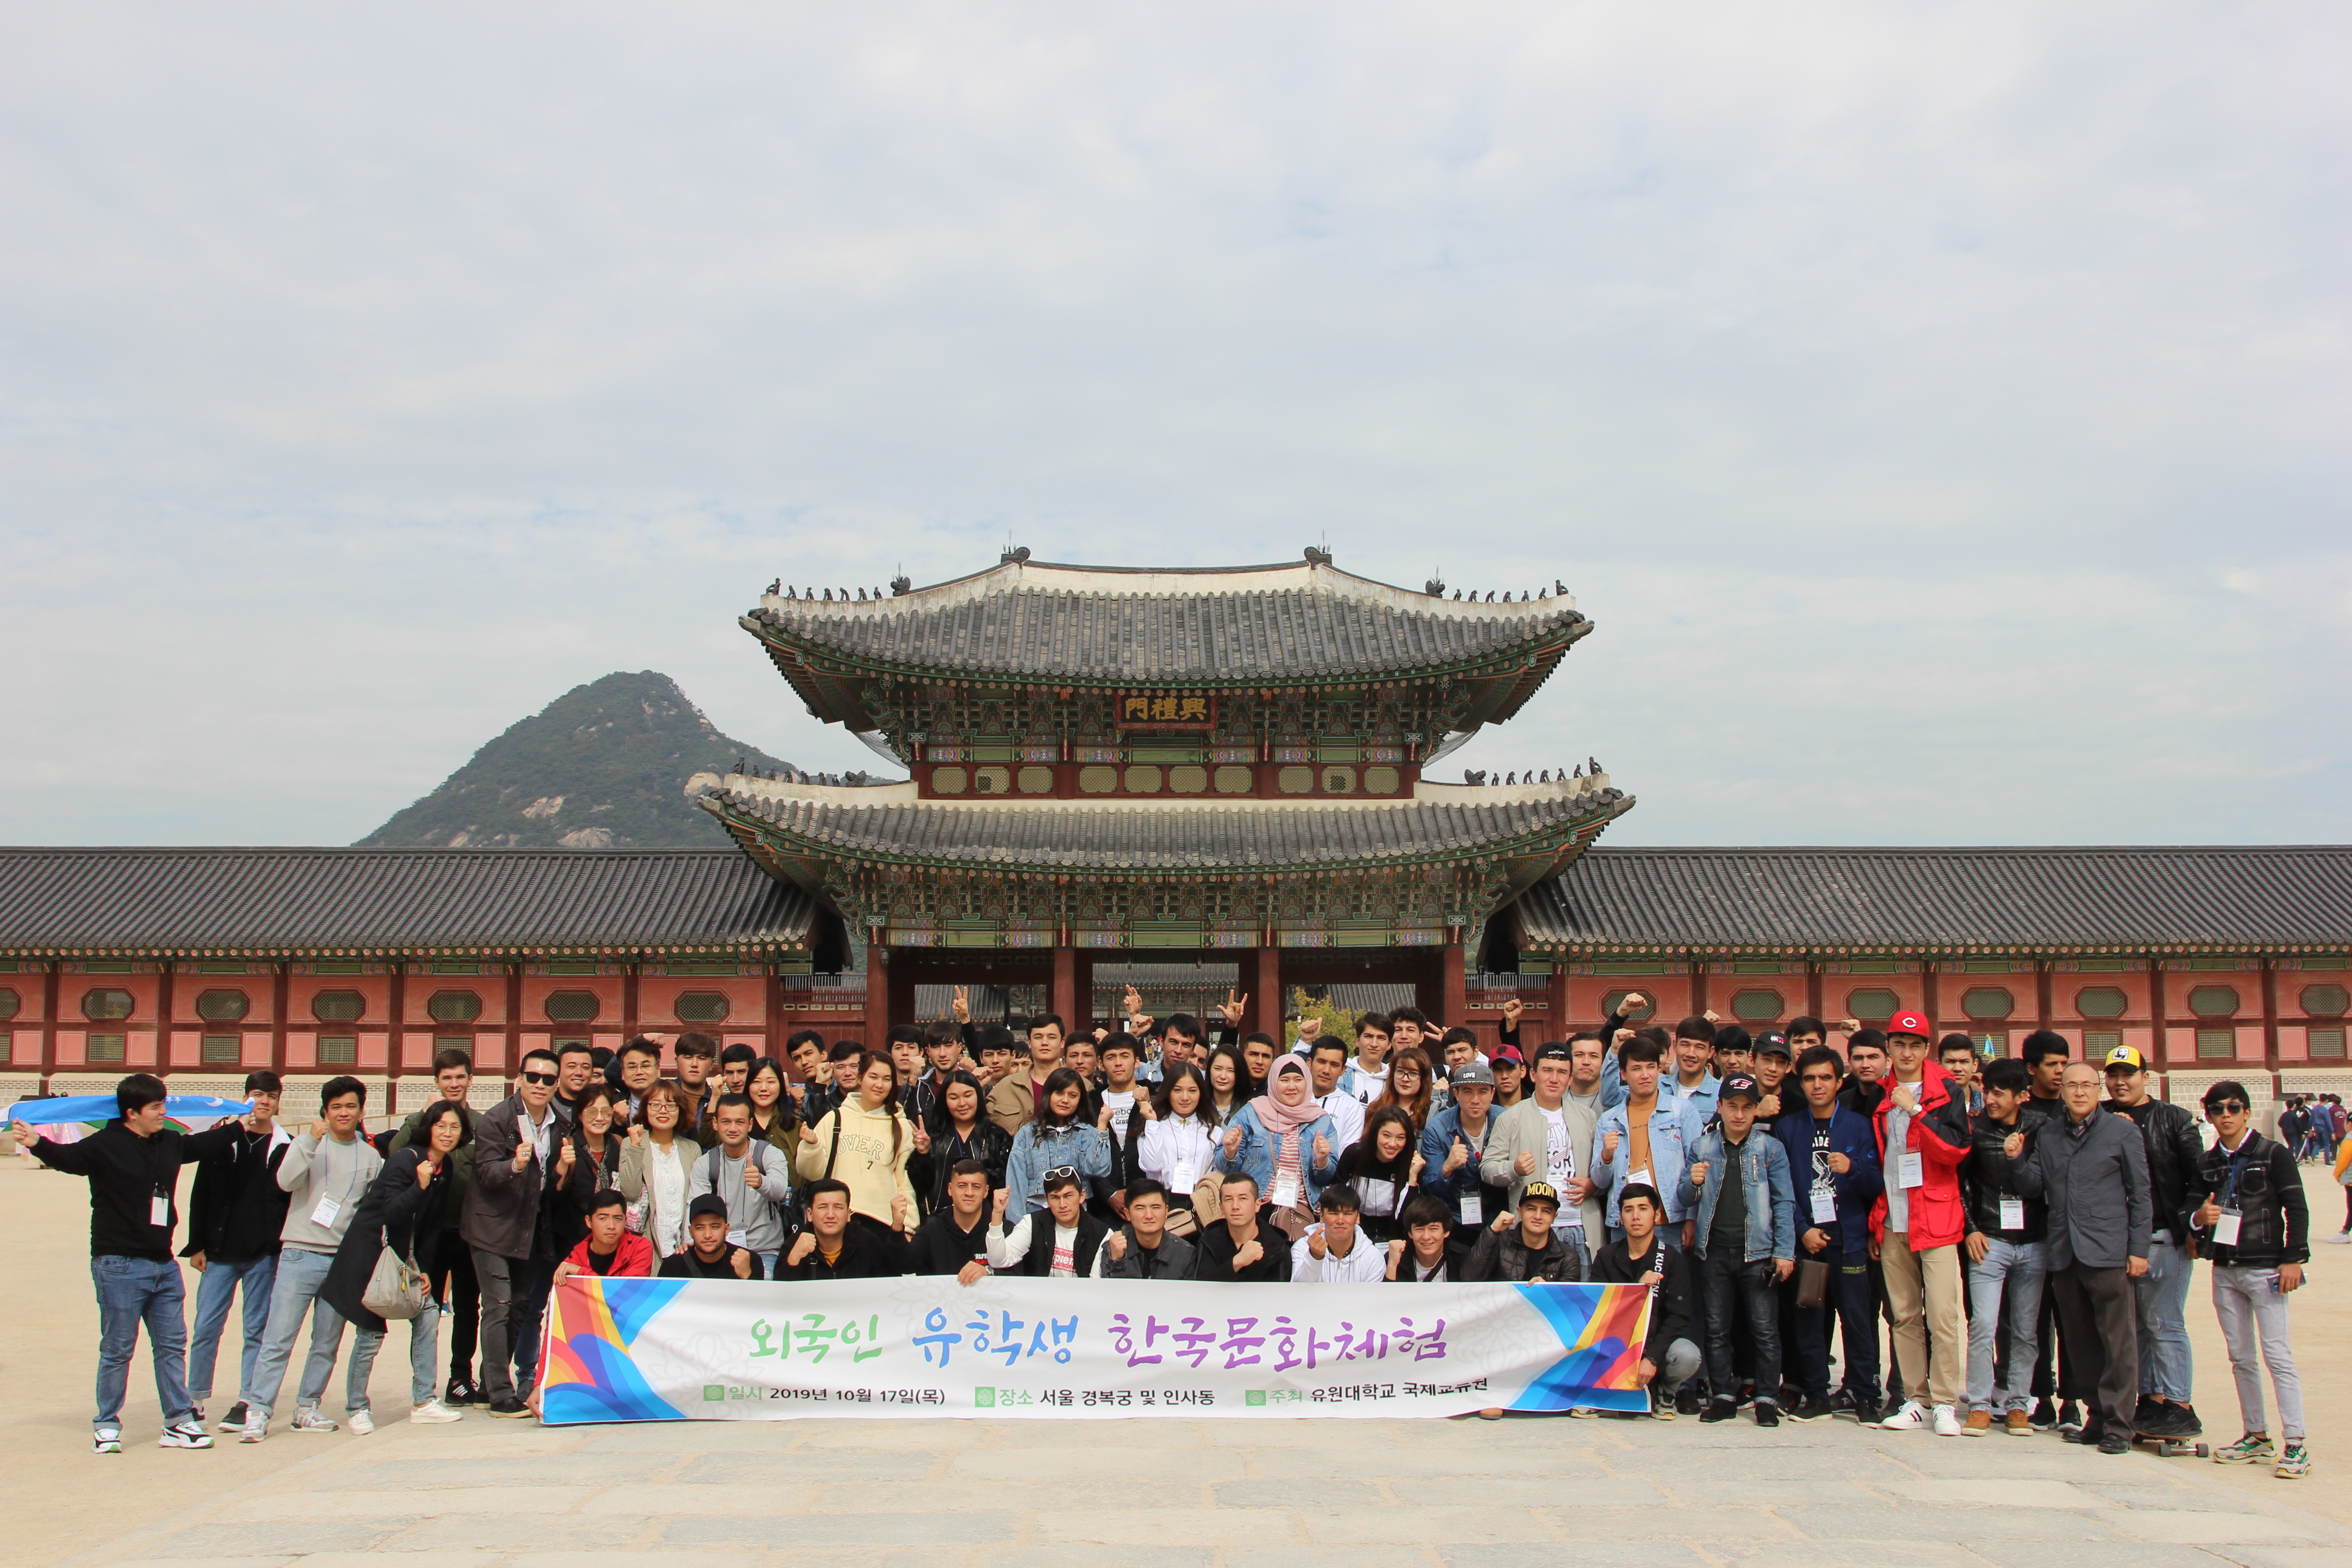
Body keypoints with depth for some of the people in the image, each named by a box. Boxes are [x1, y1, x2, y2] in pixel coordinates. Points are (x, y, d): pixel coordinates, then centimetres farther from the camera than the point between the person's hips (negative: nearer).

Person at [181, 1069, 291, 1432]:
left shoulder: (286, 1147, 2)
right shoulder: (221, 1141, 4)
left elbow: (292, 1202, 3)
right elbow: (201, 1195, 6)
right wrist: (196, 1246, 1)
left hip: (263, 1255, -1)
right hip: (219, 1252, 1)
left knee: (257, 1331, 4)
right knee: (206, 1328, 3)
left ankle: (247, 1403, 12)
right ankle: (195, 1400, 16)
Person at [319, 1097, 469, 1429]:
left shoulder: (447, 1167, 4)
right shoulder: (406, 1159, -18)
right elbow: (392, 1214, -22)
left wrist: (423, 1269, 10)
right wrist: (420, 1186, -36)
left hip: (404, 1254, 7)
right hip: (371, 1250, -7)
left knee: (428, 1314, -3)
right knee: (371, 1332, -3)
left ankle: (423, 1403, 5)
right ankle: (356, 1408, 16)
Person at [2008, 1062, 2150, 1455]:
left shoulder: (2122, 1132, 2)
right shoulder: (2046, 1135, 13)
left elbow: (2140, 1194, 2)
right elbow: (2034, 1188, 13)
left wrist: (2139, 1249, -3)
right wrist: (2018, 1160, -4)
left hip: (2108, 1253, -4)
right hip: (2064, 1254, 4)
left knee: (2118, 1342, -4)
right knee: (2081, 1341, 9)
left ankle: (2118, 1424, 1)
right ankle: (2096, 1415, 19)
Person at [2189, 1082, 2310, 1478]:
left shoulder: (2274, 1155, -3)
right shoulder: (2206, 1164, 10)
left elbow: (2297, 1210, -5)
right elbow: (2191, 1207, 12)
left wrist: (2293, 1259, -12)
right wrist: (2200, 1217, -11)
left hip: (2264, 1269, -5)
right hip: (2224, 1270, 5)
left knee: (2277, 1355, -8)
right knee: (2241, 1357, 9)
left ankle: (2295, 1444, -5)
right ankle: (2257, 1436, 18)